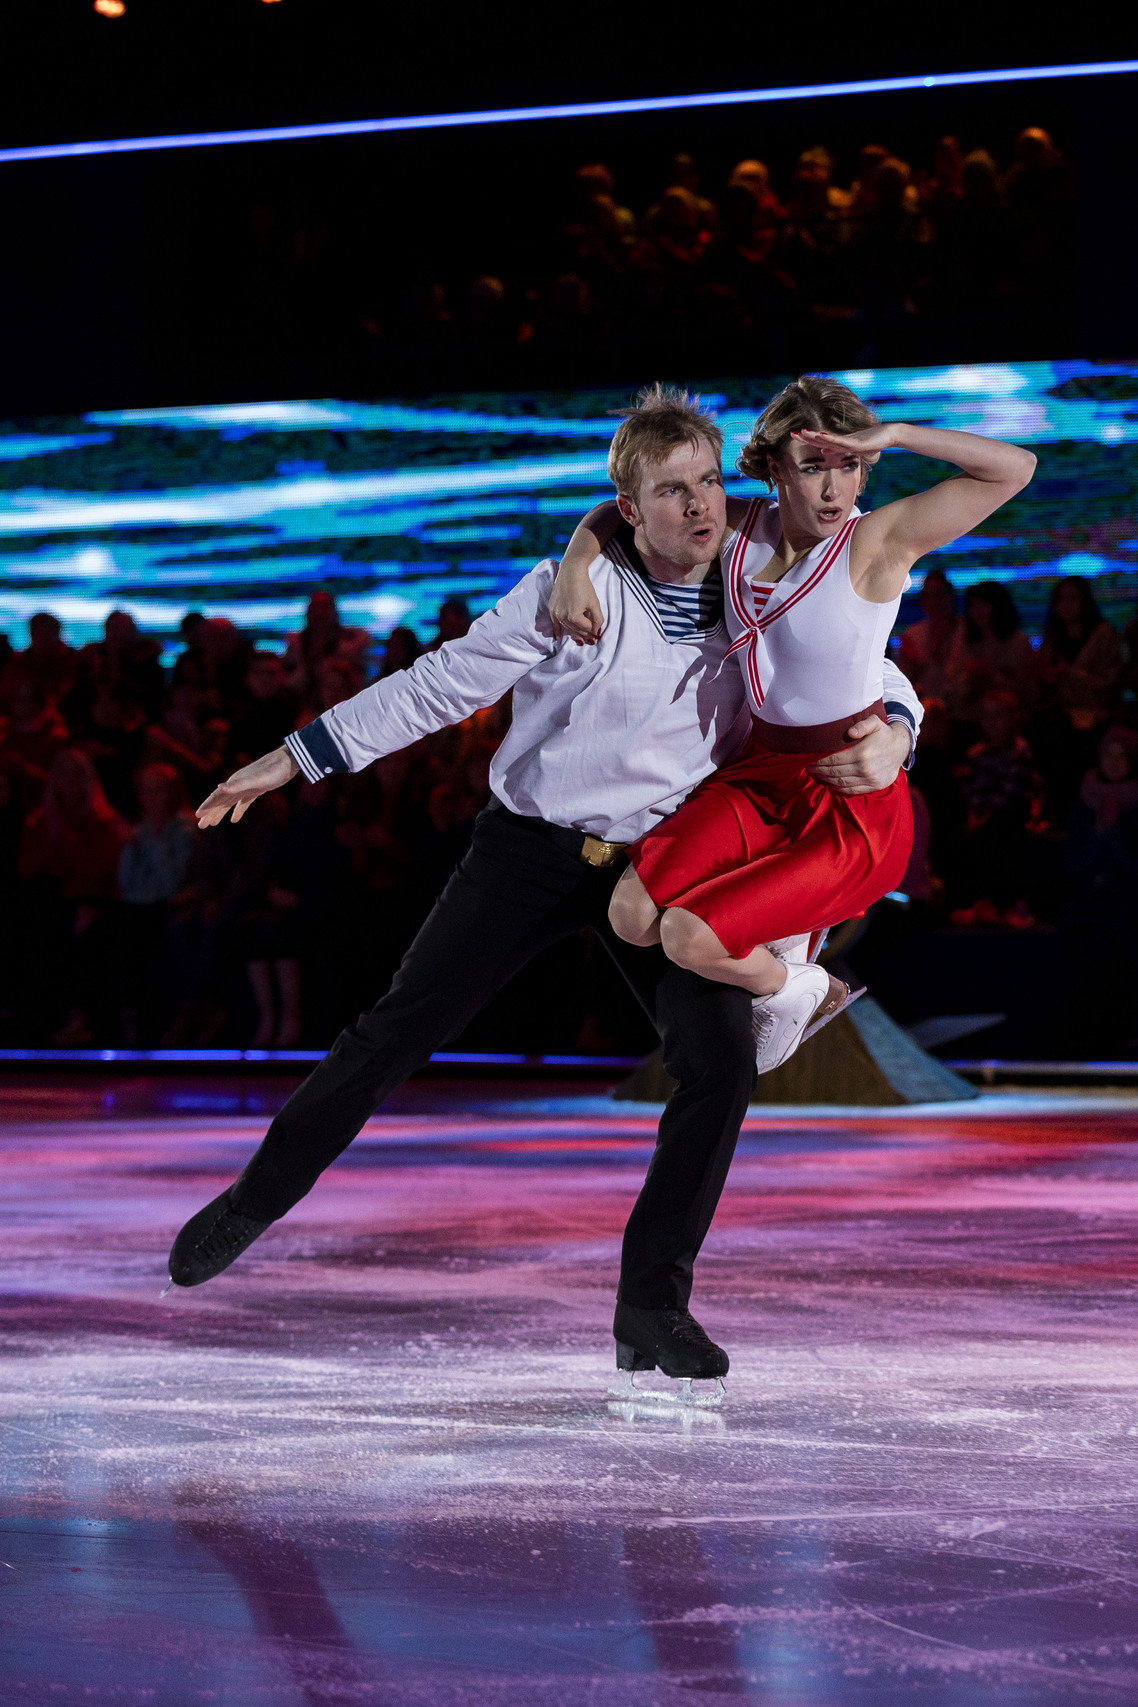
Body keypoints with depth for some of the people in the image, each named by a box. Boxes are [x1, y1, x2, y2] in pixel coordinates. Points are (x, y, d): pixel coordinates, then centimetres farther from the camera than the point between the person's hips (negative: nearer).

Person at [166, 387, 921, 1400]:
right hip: (531, 851, -2)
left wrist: (889, 739, -20)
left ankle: (653, 1304, -1)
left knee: (721, 1061, -13)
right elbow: (443, 684, -9)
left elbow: (872, 676, 6)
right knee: (399, 1030, -2)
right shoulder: (579, 593, -13)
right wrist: (295, 758, -9)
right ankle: (256, 1200, 19)